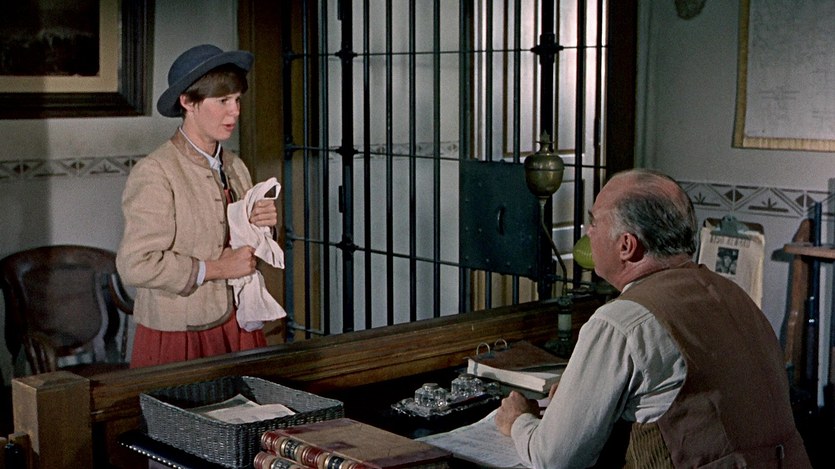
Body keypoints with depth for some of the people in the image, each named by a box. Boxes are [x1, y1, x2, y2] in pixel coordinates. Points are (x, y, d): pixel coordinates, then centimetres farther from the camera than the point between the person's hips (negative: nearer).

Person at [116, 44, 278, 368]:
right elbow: (135, 265, -19)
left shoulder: (235, 167, 9)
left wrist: (261, 228, -3)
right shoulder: (154, 173, -12)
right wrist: (215, 269, -15)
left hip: (237, 328, 6)